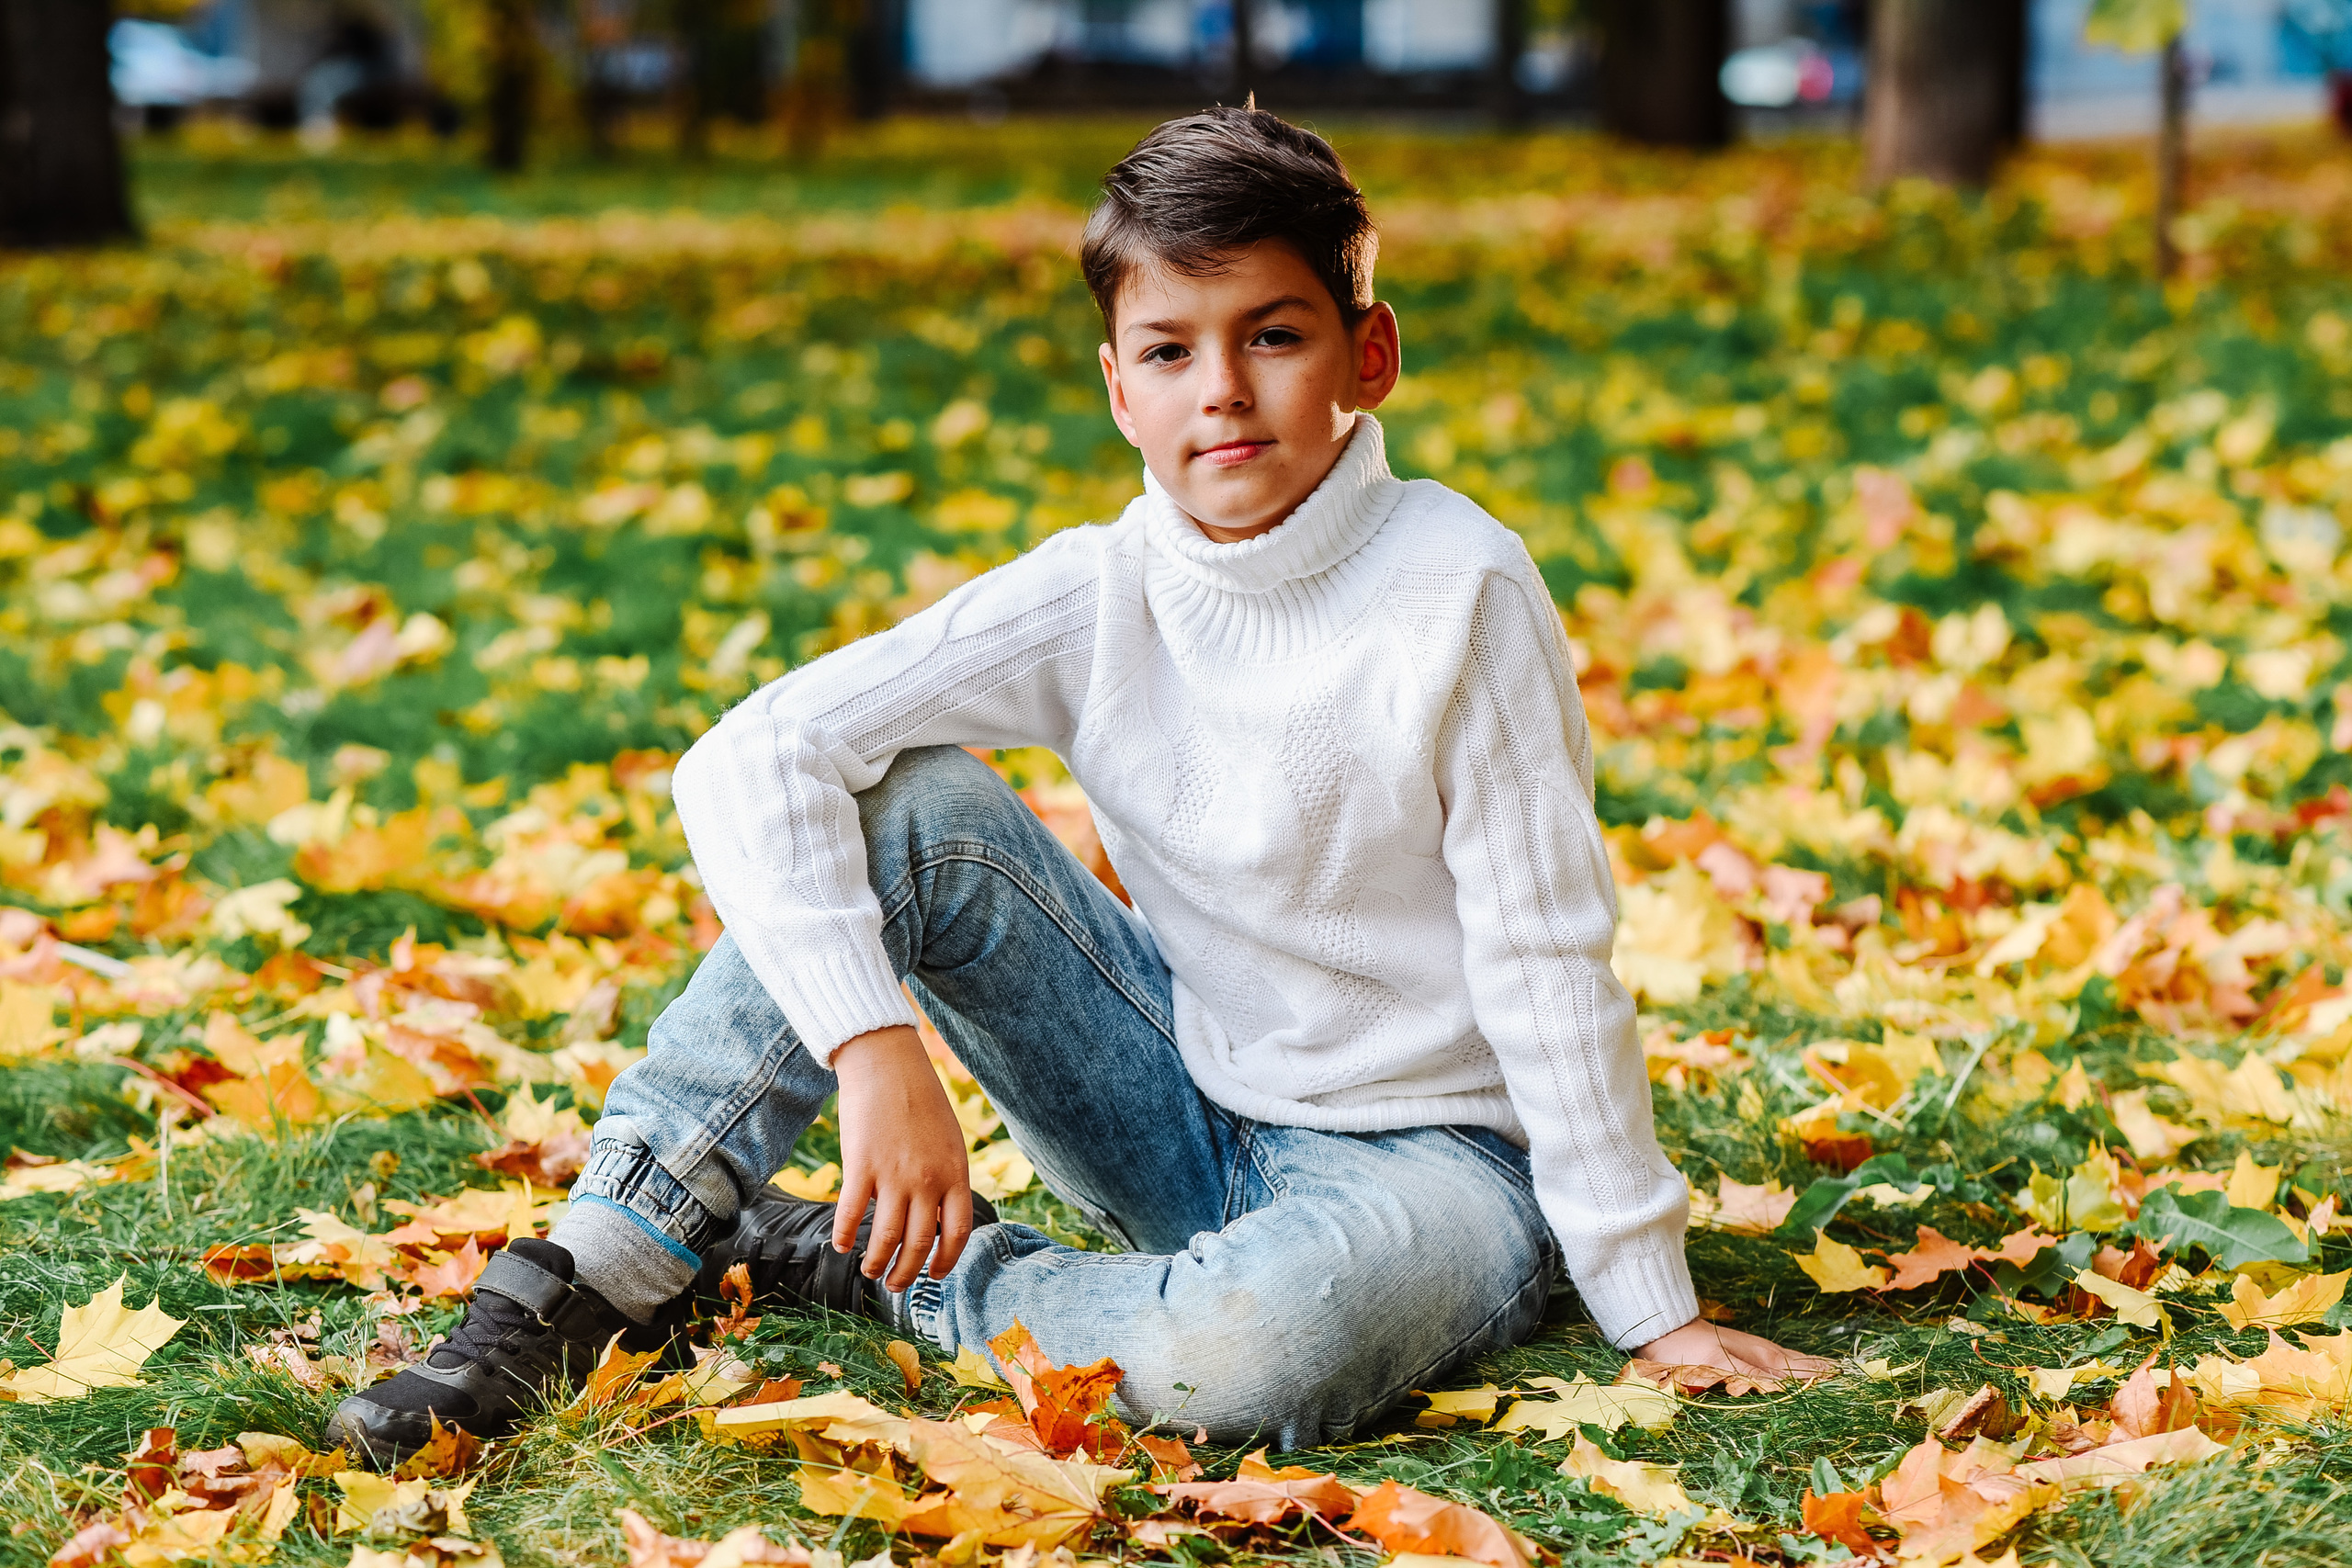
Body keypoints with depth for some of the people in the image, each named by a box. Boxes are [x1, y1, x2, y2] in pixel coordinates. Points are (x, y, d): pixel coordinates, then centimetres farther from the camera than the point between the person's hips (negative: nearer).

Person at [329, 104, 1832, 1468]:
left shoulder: (1460, 593, -19)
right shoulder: (1093, 597, -9)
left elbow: (1549, 964, -16)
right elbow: (750, 762, -18)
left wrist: (1652, 1305, -13)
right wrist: (877, 1050, -31)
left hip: (1431, 1158, -4)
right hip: (1189, 1109, 4)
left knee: (1259, 1346, -39)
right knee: (900, 803, -16)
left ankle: (888, 1266, -10)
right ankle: (603, 1272, -14)